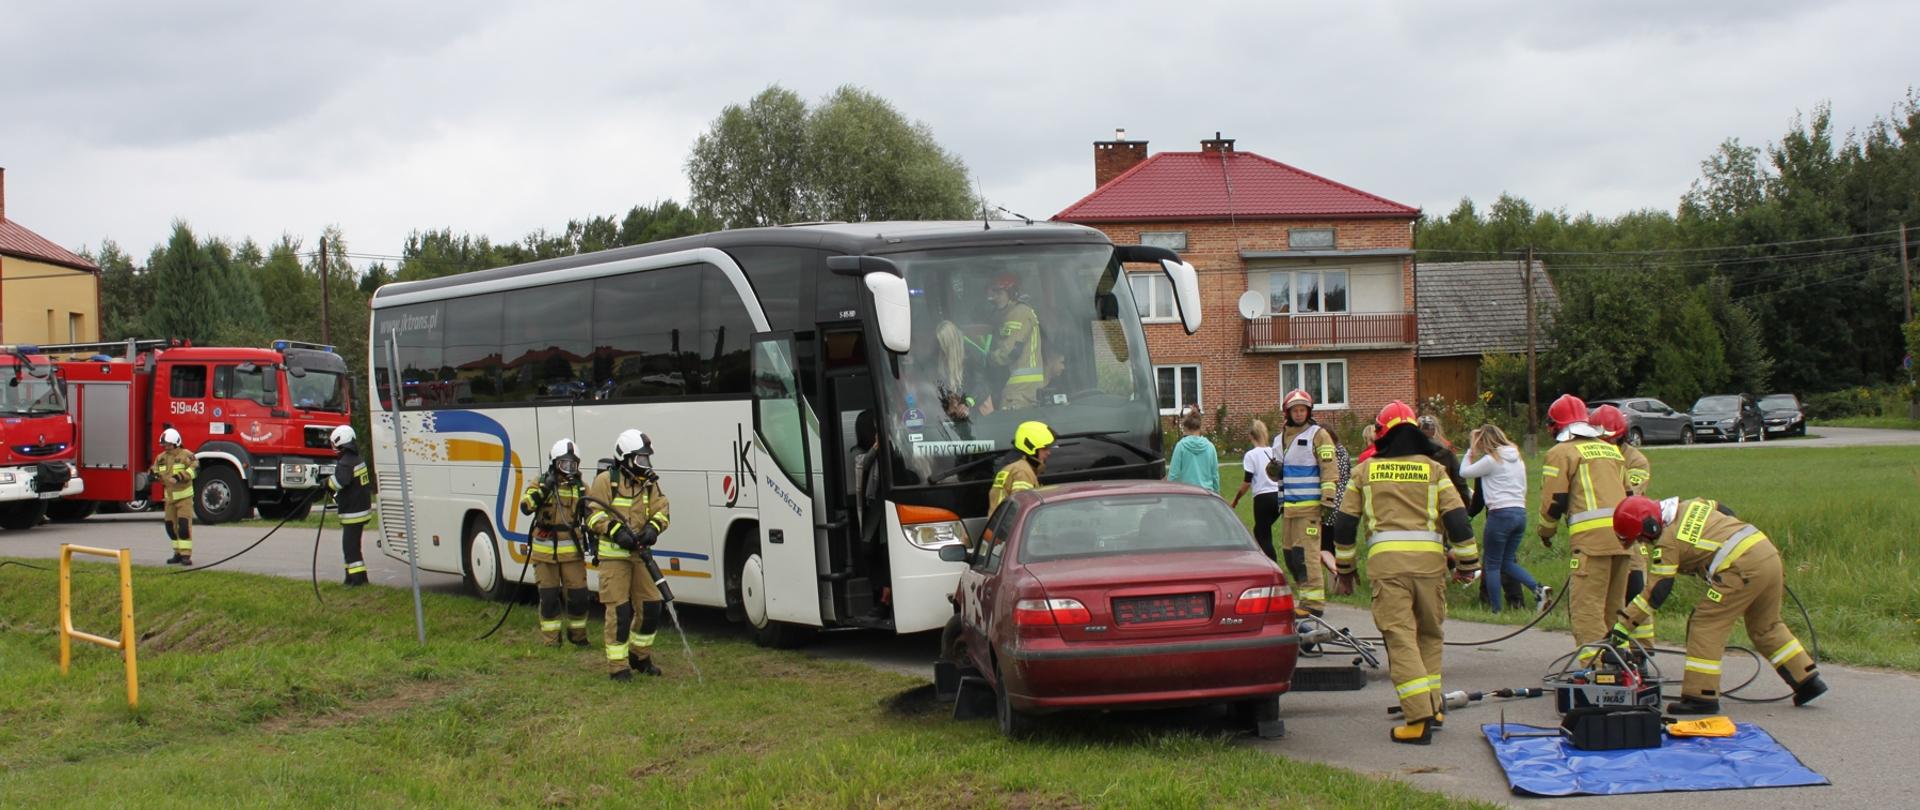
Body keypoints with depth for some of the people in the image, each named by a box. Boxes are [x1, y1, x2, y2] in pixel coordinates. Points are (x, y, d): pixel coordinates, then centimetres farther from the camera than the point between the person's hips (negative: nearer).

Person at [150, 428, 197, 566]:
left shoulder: (185, 455, -10)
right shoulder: (161, 458, 9)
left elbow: (195, 467, -24)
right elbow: (154, 471, 16)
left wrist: (179, 477, -33)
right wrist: (153, 473, -9)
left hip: (184, 496, -7)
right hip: (169, 497, 7)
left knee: (184, 526, -13)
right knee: (171, 526, 8)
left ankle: (186, 555, -12)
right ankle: (178, 553, 19)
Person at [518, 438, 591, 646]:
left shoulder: (581, 488, 8)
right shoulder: (540, 483, 0)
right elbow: (526, 507, -15)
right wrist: (544, 488, -24)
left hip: (572, 551, 2)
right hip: (545, 551, -2)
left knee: (578, 596, 0)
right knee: (549, 597, 1)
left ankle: (577, 634, 20)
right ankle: (550, 638, 12)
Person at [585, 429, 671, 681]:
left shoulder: (649, 483, 11)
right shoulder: (606, 481, -7)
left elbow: (662, 510, 7)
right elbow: (593, 514, -11)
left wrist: (653, 528, -14)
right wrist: (616, 532, -23)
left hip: (639, 553, 6)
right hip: (613, 555, -6)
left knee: (651, 606, 6)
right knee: (619, 610, -8)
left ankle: (640, 655, 25)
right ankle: (618, 666, -1)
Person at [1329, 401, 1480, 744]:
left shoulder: (1365, 471, 12)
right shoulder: (1433, 470, 10)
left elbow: (1344, 523, 14)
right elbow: (1458, 519, 4)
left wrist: (1344, 566, 25)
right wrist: (1467, 563, 14)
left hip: (1386, 561, -1)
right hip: (1429, 559, 2)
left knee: (1400, 637, -4)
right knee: (1430, 633, 19)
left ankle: (1419, 718, -12)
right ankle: (1432, 706, 21)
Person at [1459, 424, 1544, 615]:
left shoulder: (1491, 460, -8)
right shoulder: (1517, 459, 16)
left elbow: (1464, 472, 1)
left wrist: (1470, 450, 11)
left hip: (1500, 513, -7)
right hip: (1521, 513, 7)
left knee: (1492, 565, 4)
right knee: (1508, 562, 16)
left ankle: (1496, 609, 3)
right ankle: (1537, 589, -6)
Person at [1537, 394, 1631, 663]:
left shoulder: (1561, 452, 2)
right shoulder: (1612, 450, 23)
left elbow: (1554, 501, -2)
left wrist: (1546, 532, 14)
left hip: (1591, 537, -7)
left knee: (1587, 605, -8)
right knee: (1614, 605, 15)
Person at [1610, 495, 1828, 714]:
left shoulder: (1668, 542, -5)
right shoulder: (1690, 505, 16)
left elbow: (1656, 592, -5)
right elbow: (1728, 514, 28)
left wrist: (1623, 626, -3)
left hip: (1742, 568, -9)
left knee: (1706, 625, -2)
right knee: (1766, 626, 24)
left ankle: (1701, 696, -4)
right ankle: (1808, 680, 28)